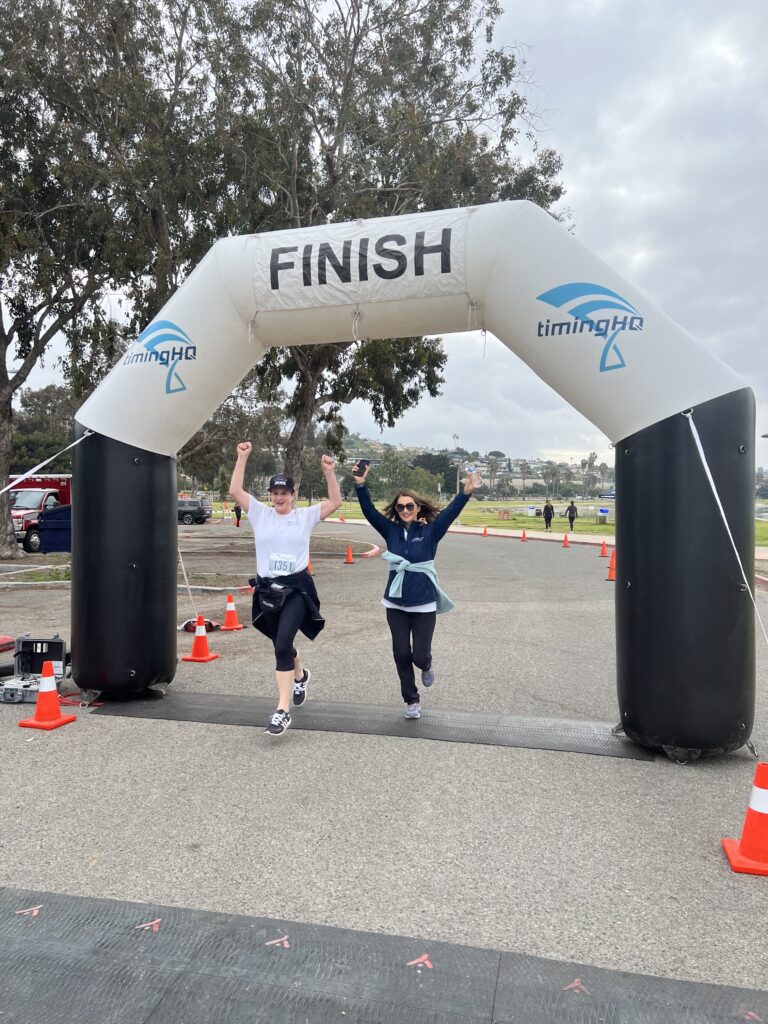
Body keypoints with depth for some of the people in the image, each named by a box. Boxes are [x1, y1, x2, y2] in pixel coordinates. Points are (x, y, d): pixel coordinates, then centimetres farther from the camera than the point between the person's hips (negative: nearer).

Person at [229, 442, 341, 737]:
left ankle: (283, 710, -12)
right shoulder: (260, 513, 4)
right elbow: (235, 491, -3)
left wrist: (329, 472, -13)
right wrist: (242, 457, -8)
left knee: (282, 645, -18)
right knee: (282, 645, 18)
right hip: (266, 589, 4)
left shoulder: (306, 516, 1)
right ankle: (300, 675, 52)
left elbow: (335, 502, -4)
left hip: (296, 588, -3)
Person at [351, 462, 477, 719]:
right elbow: (369, 511, -7)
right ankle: (412, 701, 24)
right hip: (396, 603, 3)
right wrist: (360, 486, -21)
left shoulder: (430, 531, -4)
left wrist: (466, 492, -32)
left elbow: (451, 512, -17)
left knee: (420, 655, -3)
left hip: (424, 603, -2)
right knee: (401, 654, 6)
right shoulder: (391, 530, 2)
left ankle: (427, 666, 36)